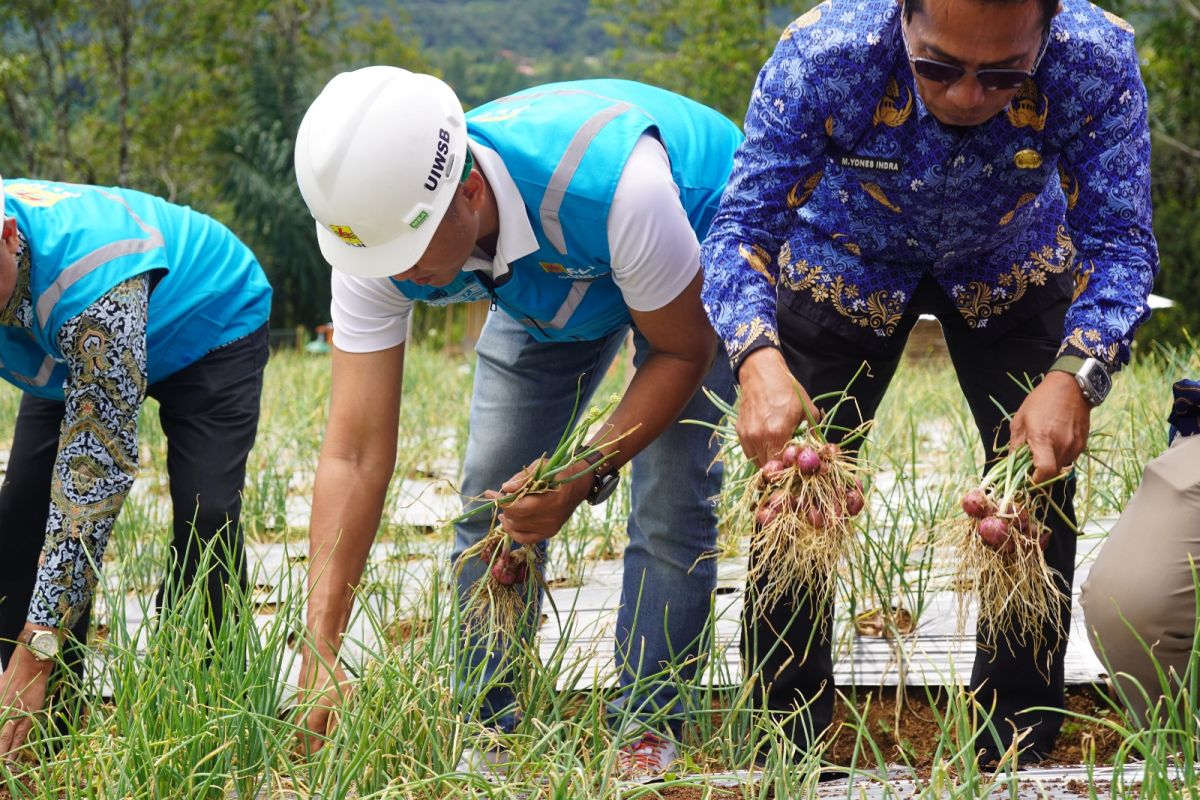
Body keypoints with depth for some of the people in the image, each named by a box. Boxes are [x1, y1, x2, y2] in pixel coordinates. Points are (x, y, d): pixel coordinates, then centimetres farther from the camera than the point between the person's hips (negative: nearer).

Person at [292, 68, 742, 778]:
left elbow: (682, 352, -26)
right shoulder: (384, 227, -32)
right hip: (547, 285, 4)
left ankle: (648, 732, -3)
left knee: (671, 504, -16)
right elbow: (355, 454, -32)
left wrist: (586, 475, -36)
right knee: (491, 493, -3)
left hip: (696, 241, -4)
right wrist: (321, 655, -38)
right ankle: (485, 735, 7)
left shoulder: (613, 184, -46)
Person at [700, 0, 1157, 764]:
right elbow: (744, 224, -34)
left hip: (1013, 266, 1)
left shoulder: (1097, 64, -38)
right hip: (846, 264, -1)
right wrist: (758, 358, -54)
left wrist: (1076, 373, -49)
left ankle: (1017, 751, 13)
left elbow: (1119, 241, -30)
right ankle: (791, 750, 11)